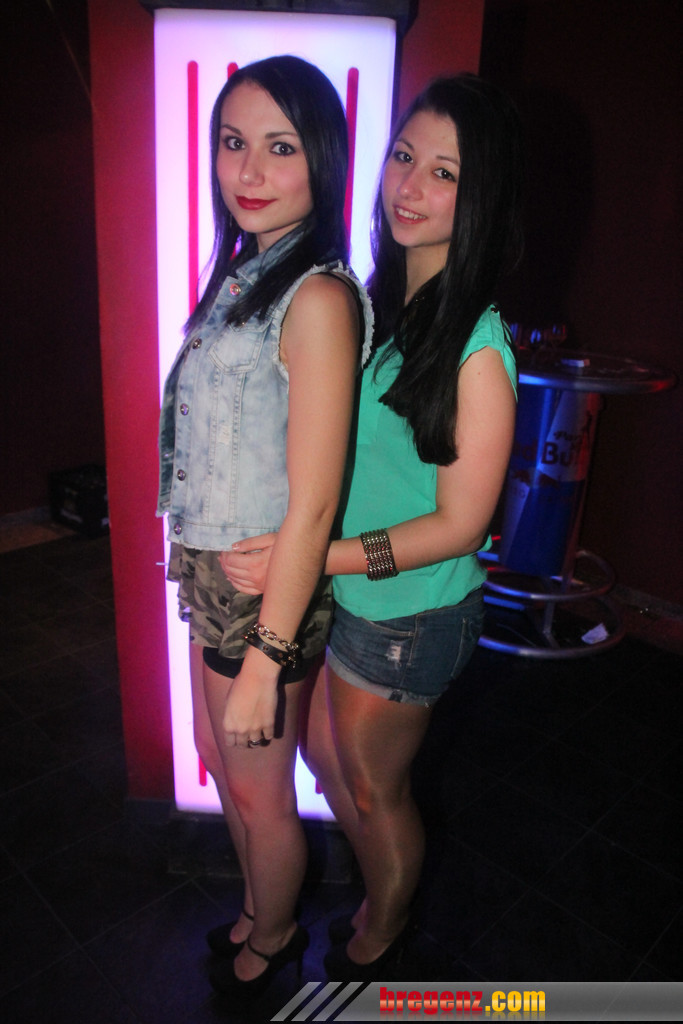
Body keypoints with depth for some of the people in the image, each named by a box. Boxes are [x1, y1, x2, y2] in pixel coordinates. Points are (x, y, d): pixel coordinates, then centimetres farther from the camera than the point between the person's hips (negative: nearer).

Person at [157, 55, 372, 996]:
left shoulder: (317, 297, -21)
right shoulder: (242, 273, 7)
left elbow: (312, 503, -24)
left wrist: (266, 657, -20)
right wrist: (202, 573, 15)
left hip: (267, 590, -8)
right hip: (212, 574, 9)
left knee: (258, 790, 15)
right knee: (222, 762, 25)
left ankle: (274, 939, 47)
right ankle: (257, 915, 54)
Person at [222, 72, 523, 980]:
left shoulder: (478, 347, -23)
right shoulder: (372, 300, 0)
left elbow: (459, 525, -20)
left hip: (409, 612, -7)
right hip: (337, 591, 7)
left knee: (372, 786, 16)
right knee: (326, 758, 25)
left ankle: (377, 943, 49)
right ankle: (383, 897, 56)